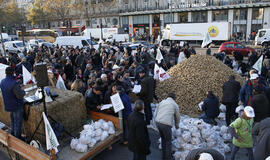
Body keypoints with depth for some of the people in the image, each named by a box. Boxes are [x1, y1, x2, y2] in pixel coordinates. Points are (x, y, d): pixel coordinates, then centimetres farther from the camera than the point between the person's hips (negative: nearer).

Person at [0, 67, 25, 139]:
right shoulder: (13, 84, -30)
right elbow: (20, 95, -26)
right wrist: (23, 91, -6)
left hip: (8, 105, 8)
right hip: (17, 106, -8)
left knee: (12, 120, 24)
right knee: (18, 122, 7)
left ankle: (13, 135, 39)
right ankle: (17, 138, 19)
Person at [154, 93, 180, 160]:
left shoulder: (161, 102, 16)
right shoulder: (175, 105, 5)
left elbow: (155, 115, 16)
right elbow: (177, 117, 19)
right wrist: (177, 125, 38)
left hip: (158, 123, 5)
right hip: (166, 125, -5)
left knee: (163, 138, 27)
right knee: (168, 141, 16)